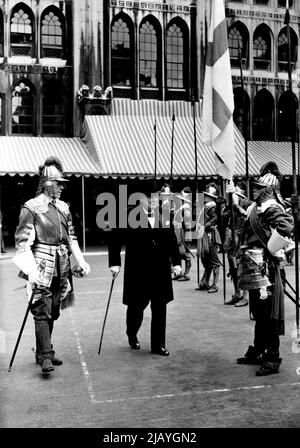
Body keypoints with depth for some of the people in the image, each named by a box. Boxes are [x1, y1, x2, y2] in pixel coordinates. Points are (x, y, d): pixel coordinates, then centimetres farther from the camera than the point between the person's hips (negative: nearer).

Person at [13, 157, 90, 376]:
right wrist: (31, 270, -23)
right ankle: (46, 357, -4)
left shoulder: (63, 207, 12)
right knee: (42, 311, -8)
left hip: (61, 267, 6)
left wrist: (81, 261, 8)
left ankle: (43, 351, 26)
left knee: (53, 312, 12)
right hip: (41, 266, -6)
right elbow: (23, 242, -13)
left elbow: (71, 238, 18)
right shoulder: (31, 208, -8)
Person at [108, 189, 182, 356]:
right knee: (137, 305, 9)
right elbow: (115, 240, -4)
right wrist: (114, 263, -9)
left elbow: (172, 241, 12)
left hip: (161, 270, 3)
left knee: (160, 308, 4)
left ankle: (158, 344, 17)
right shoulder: (130, 216, -6)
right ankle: (132, 335, 38)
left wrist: (176, 262, 6)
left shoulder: (164, 216, 6)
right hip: (137, 270, -3)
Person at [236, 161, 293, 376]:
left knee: (268, 316, -2)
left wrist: (271, 246, -23)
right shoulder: (256, 207, 14)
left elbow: (286, 223, -32)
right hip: (255, 269, 10)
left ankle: (272, 359, 7)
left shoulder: (270, 207, -14)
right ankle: (257, 351, 31)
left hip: (264, 268, -10)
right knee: (259, 313, 19)